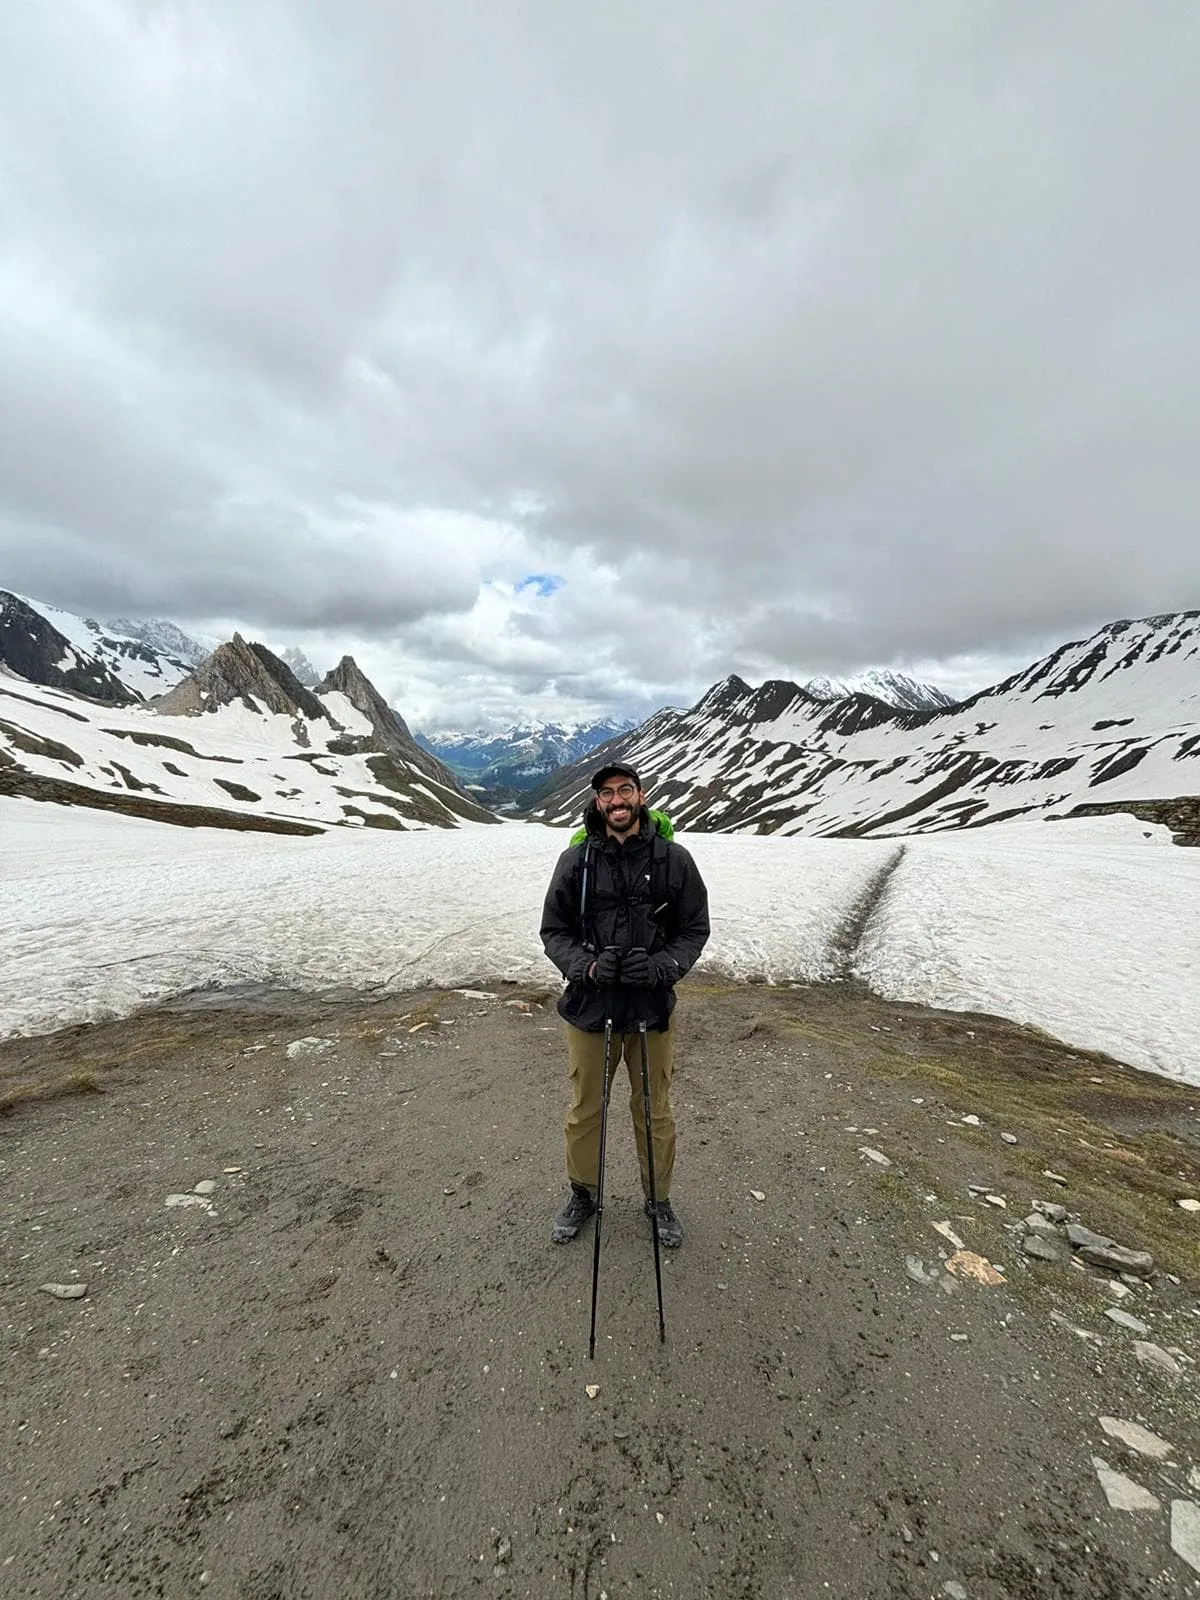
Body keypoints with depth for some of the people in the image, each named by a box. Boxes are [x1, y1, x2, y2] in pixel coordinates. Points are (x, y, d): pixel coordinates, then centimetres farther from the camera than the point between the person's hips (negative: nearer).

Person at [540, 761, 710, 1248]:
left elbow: (694, 929, 0)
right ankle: (582, 1195, 45)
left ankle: (659, 1200, 44)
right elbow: (554, 931, -1)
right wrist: (587, 968, -18)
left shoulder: (674, 859, -7)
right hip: (589, 1005, 0)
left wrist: (662, 967, -18)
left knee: (655, 1111, 19)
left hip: (653, 1006, 0)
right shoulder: (576, 859, -7)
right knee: (584, 1109, 19)